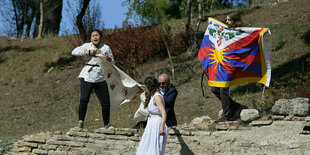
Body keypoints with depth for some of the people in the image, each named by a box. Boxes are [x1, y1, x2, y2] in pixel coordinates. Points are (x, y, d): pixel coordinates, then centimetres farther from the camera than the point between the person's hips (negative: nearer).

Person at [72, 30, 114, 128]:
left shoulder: (106, 48, 11)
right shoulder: (87, 46, 9)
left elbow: (112, 62, 13)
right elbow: (74, 52, -4)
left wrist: (108, 59, -10)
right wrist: (88, 52, -11)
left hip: (100, 78, 2)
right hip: (87, 77, -1)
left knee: (105, 102, 1)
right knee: (84, 99, -19)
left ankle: (106, 124, 17)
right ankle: (80, 121, -12)